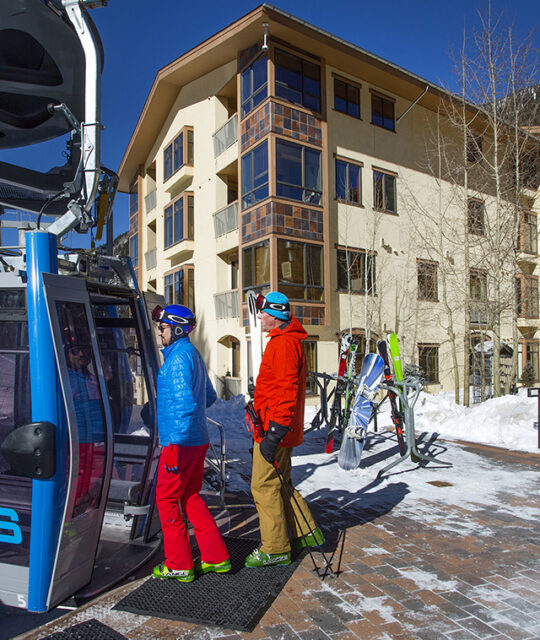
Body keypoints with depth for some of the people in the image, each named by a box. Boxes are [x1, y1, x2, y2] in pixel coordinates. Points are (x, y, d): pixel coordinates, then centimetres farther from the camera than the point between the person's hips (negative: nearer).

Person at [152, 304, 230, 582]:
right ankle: (216, 557, 22)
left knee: (166, 499, 5)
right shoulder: (193, 354, 14)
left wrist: (172, 445, -25)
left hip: (180, 442, -9)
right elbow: (209, 397, 23)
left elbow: (185, 403, -24)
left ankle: (178, 565, 17)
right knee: (191, 497, 17)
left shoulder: (179, 356, -15)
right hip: (198, 440, 9)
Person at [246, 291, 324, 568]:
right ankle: (307, 533, 30)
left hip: (274, 430, -10)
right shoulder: (290, 340, 15)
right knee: (278, 483, 20)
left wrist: (274, 433, -26)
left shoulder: (283, 344, -18)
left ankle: (275, 549, 14)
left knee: (264, 486, 1)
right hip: (283, 428, 11)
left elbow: (286, 391, -25)